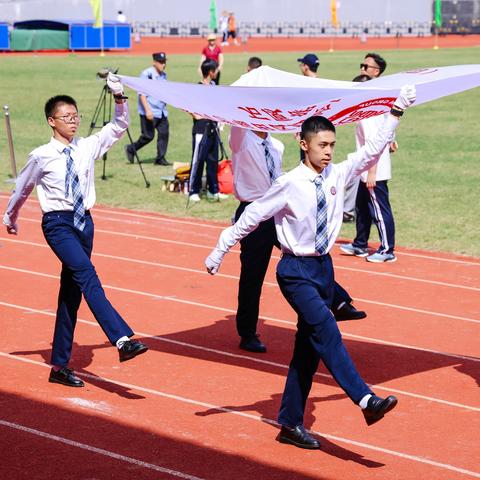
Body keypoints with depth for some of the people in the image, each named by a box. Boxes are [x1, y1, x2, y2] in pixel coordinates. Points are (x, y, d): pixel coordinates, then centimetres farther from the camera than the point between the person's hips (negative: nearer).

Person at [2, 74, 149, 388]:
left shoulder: (88, 147, 4)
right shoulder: (41, 156, -5)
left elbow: (119, 126, 3)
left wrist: (119, 98, -13)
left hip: (84, 221, 5)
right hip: (58, 223, -5)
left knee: (72, 292, 8)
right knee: (86, 274, -26)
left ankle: (60, 366, 16)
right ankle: (122, 340, -38)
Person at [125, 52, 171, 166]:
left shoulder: (163, 75, 11)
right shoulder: (146, 74, -12)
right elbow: (142, 94, -16)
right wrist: (147, 110, -22)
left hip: (162, 111, 7)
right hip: (150, 112, -7)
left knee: (164, 133, 1)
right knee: (148, 136, -4)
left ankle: (160, 159, 7)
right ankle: (131, 149, 17)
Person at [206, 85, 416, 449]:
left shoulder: (338, 175, 2)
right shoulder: (289, 184, -13)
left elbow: (373, 150, 3)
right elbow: (251, 216, -6)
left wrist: (397, 111, -5)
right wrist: (219, 251, -2)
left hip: (323, 267, 6)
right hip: (296, 271, -6)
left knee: (309, 346, 10)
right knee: (325, 328, -24)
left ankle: (291, 423, 19)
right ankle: (365, 400, -36)